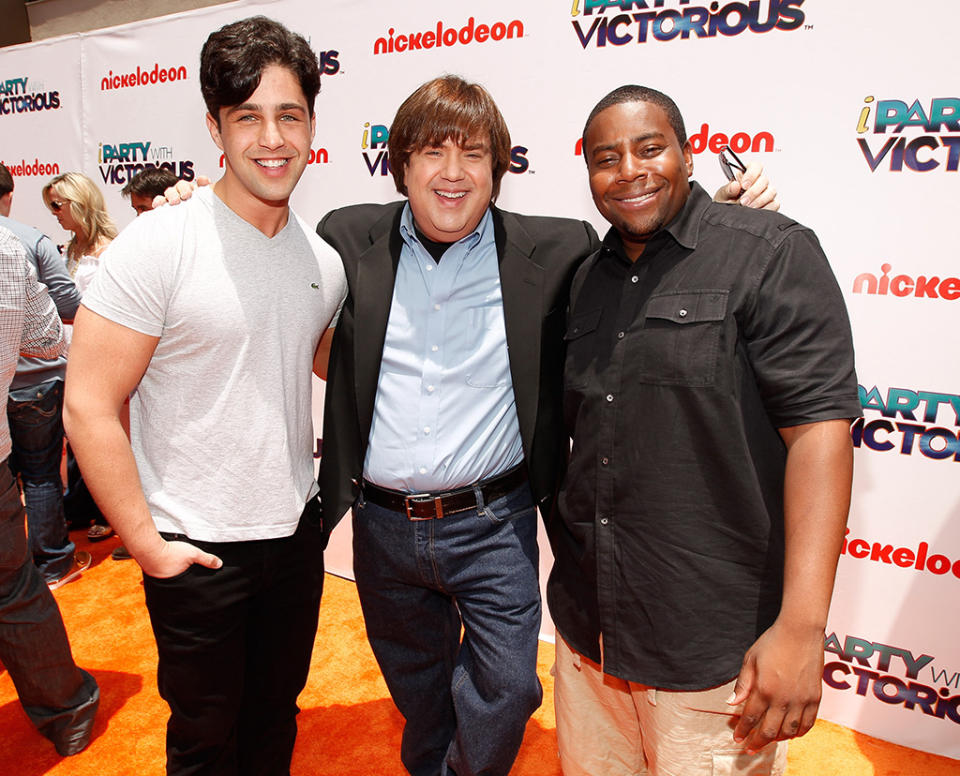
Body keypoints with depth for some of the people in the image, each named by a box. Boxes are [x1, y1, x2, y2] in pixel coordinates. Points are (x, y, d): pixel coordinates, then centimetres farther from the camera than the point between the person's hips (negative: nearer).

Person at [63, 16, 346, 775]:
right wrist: (148, 544, -13)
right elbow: (89, 407, -15)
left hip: (297, 533, 5)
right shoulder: (159, 244, -16)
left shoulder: (324, 259, 0)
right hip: (199, 550, -4)